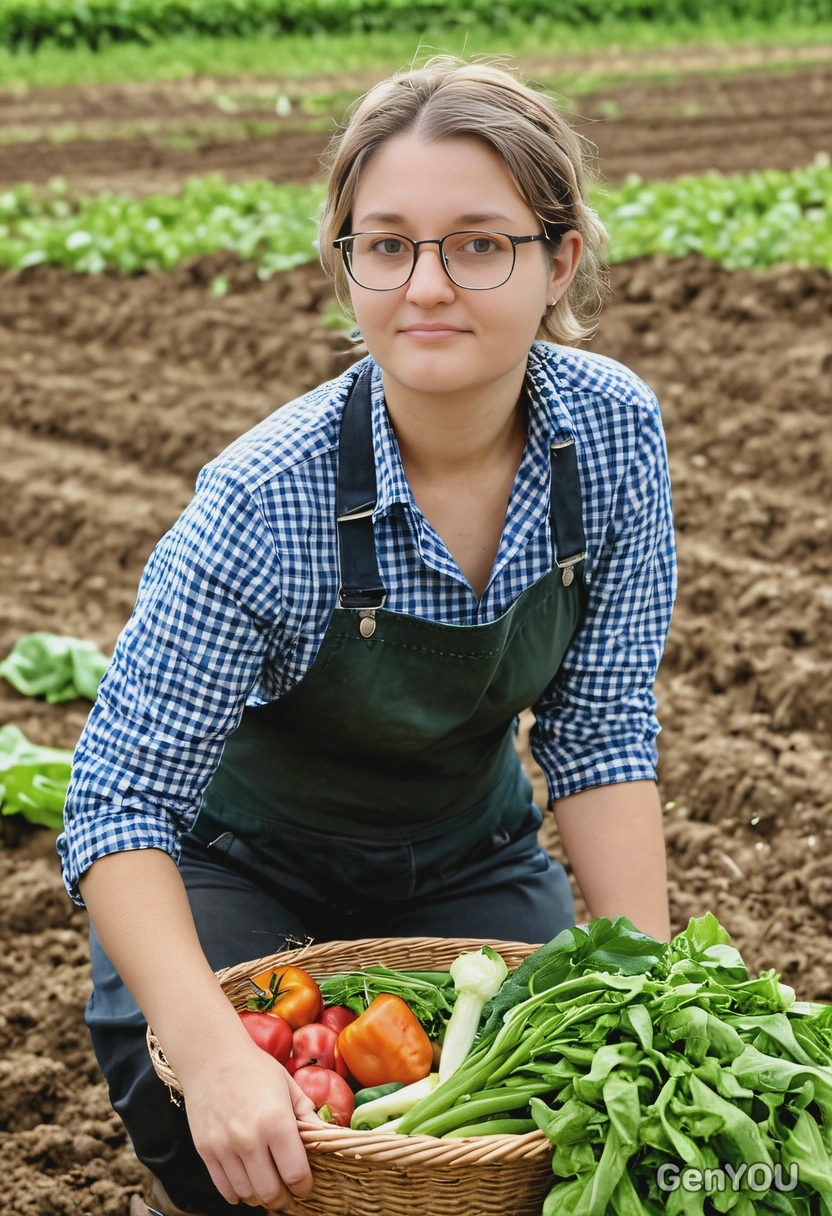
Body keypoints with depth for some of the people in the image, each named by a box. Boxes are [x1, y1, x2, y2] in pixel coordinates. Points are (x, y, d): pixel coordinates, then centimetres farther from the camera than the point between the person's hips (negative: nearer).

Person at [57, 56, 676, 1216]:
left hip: (470, 854, 4)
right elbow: (119, 805, -31)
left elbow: (602, 729, -12)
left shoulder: (614, 432, -20)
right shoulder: (265, 505, -33)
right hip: (243, 858, -3)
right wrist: (214, 1049, -46)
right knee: (180, 1092, -30)